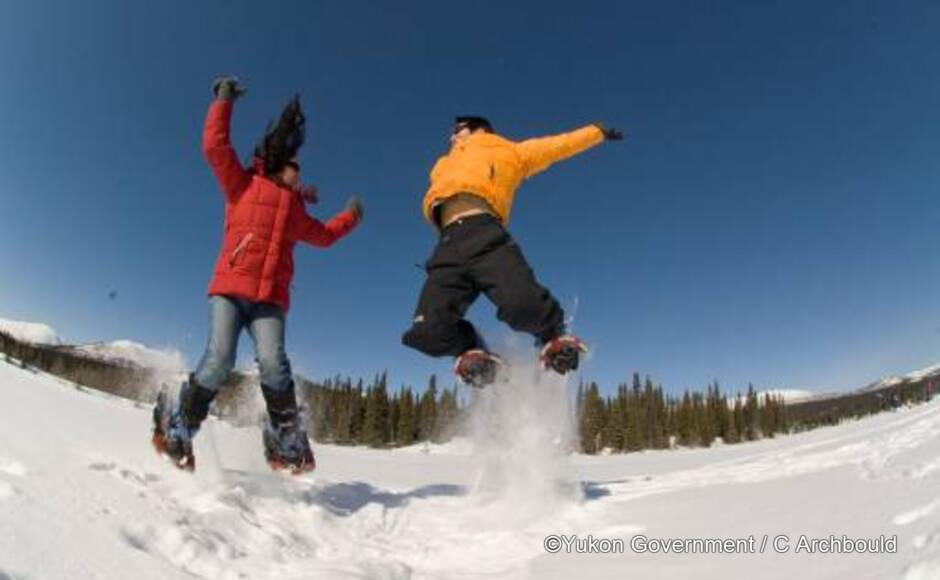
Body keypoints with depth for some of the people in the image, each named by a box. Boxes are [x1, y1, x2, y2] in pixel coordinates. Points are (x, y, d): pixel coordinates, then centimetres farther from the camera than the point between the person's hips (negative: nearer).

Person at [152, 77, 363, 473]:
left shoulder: (295, 211, 26)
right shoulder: (242, 185, 14)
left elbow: (323, 235, 41)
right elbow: (215, 146, 4)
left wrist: (350, 217, 47)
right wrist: (223, 102, 7)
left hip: (270, 299, 3)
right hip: (230, 289, -3)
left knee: (273, 363, -17)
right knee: (220, 359, -17)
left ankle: (287, 440, -7)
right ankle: (177, 424, 6)